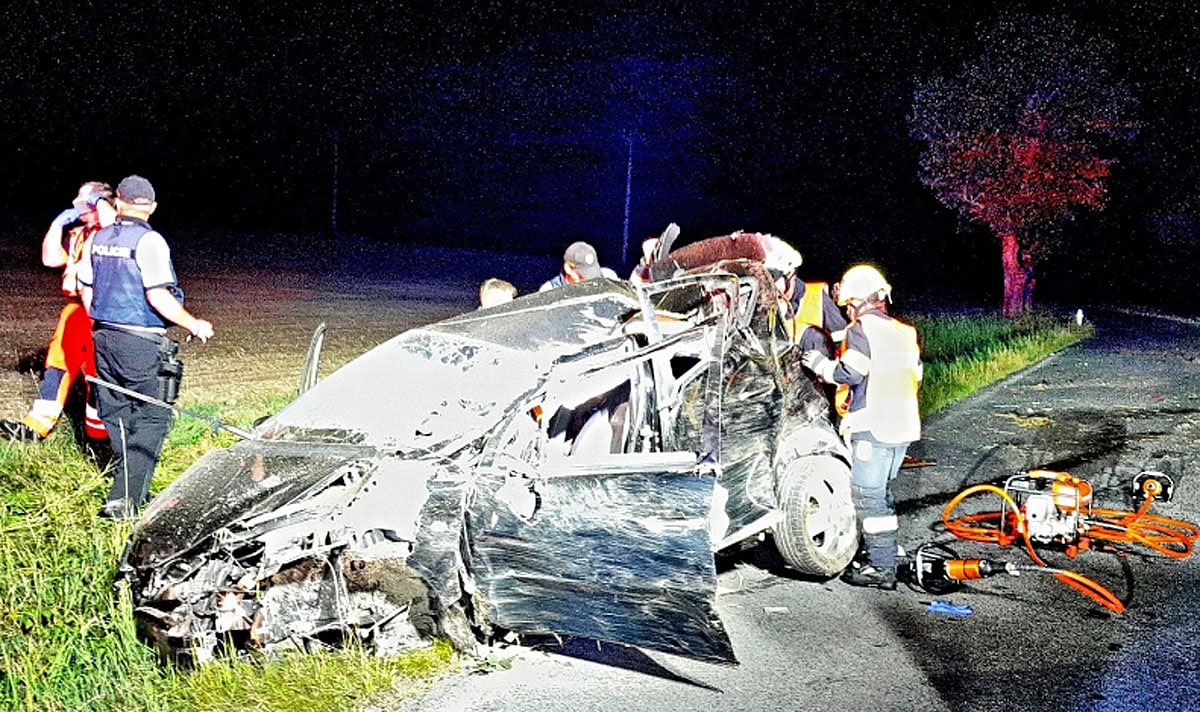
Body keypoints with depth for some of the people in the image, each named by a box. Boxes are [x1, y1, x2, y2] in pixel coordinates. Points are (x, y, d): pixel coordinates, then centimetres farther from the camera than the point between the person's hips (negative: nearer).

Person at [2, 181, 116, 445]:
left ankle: (96, 433, 9)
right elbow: (50, 258, 14)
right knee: (58, 361, 9)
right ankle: (35, 426, 15)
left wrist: (100, 200, -13)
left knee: (97, 370, -2)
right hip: (76, 307, 8)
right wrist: (59, 222, 10)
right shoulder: (75, 233, 20)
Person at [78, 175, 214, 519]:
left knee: (117, 415, 16)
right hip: (141, 342, -7)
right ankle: (125, 498, -8)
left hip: (104, 337, 7)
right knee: (151, 418, 0)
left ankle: (129, 484, 29)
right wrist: (194, 325, -9)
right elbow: (158, 297, -19)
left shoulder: (98, 239, 7)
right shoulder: (148, 241, -14)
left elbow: (87, 292, 13)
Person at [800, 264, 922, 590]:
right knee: (881, 492, 19)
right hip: (904, 426, 9)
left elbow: (850, 373, -17)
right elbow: (915, 376, 20)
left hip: (874, 428, -8)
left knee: (867, 495, -3)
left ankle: (882, 569, -2)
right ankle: (882, 555, 26)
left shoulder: (863, 328, -10)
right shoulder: (904, 332, 16)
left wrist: (821, 364, -1)